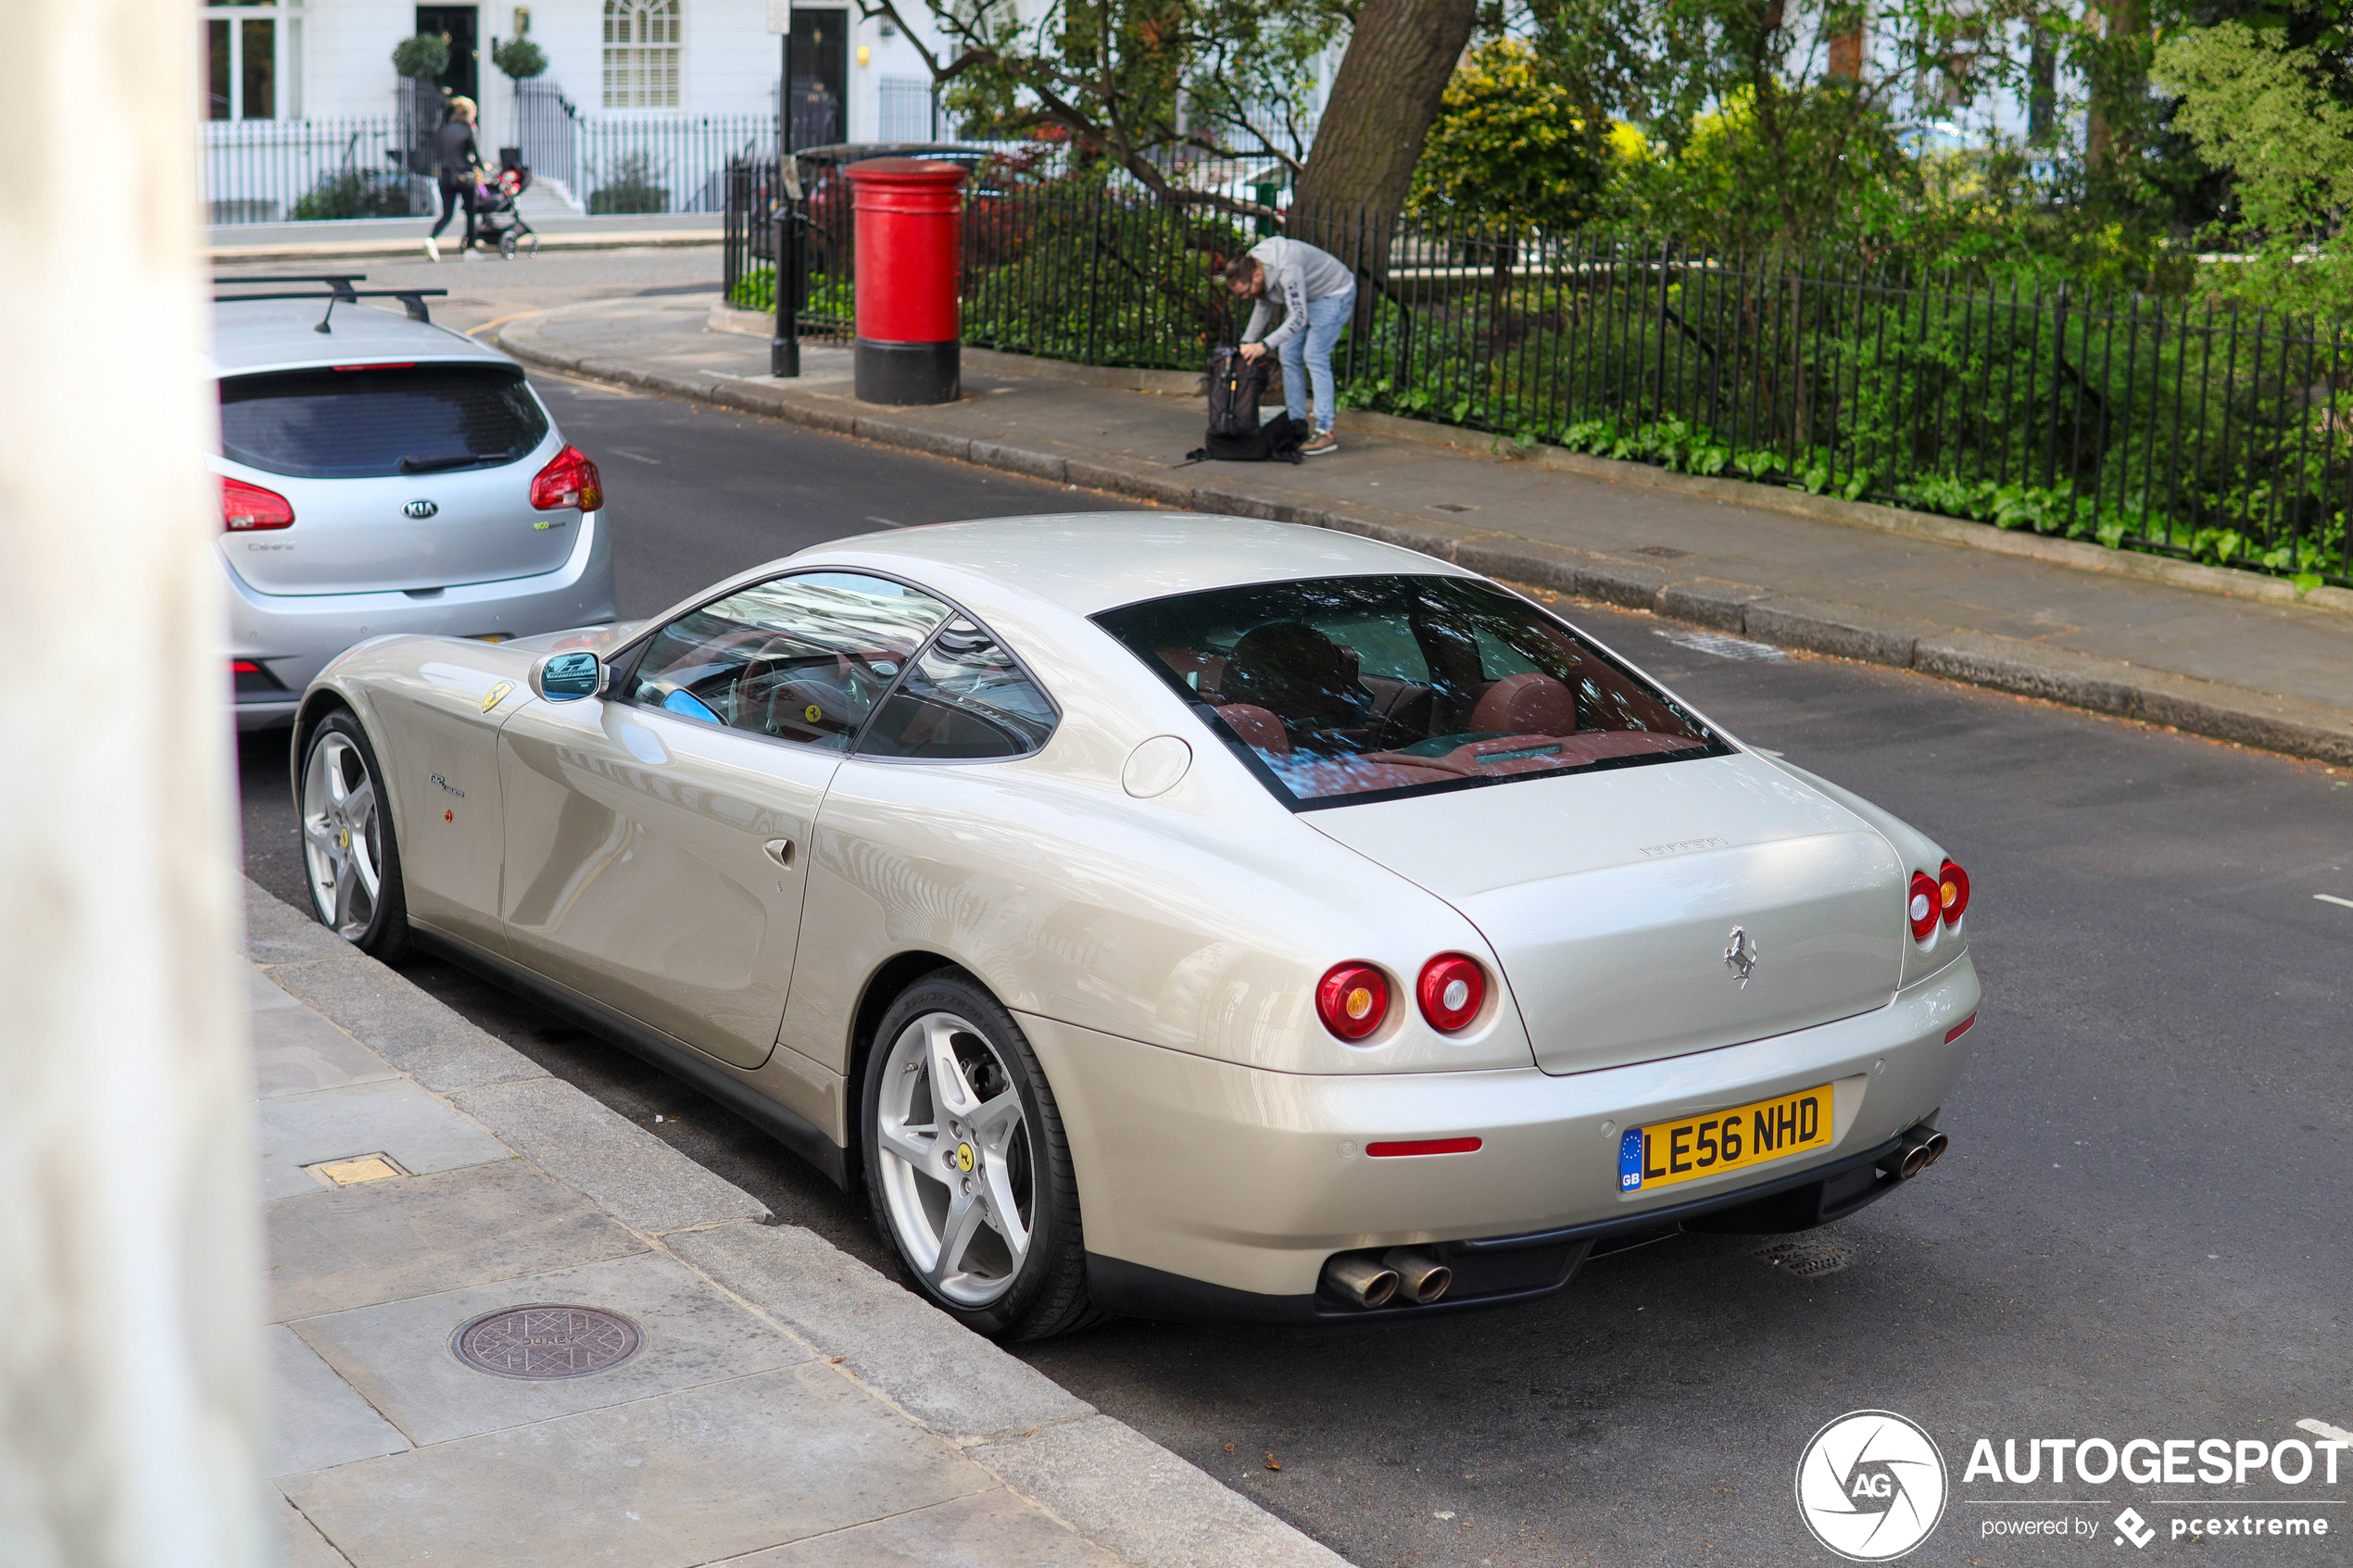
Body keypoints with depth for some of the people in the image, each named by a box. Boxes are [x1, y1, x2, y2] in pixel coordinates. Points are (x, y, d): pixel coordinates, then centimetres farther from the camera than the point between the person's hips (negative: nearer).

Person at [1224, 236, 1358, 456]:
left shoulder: (1287, 269, -38)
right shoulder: (1250, 265, -9)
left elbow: (1298, 318, -41)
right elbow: (1263, 305, 9)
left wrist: (1265, 345, -46)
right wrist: (1247, 342, 2)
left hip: (1334, 296, -9)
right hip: (1306, 297, 9)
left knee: (1314, 356, -16)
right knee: (1289, 355, 1)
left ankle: (1325, 432, -16)